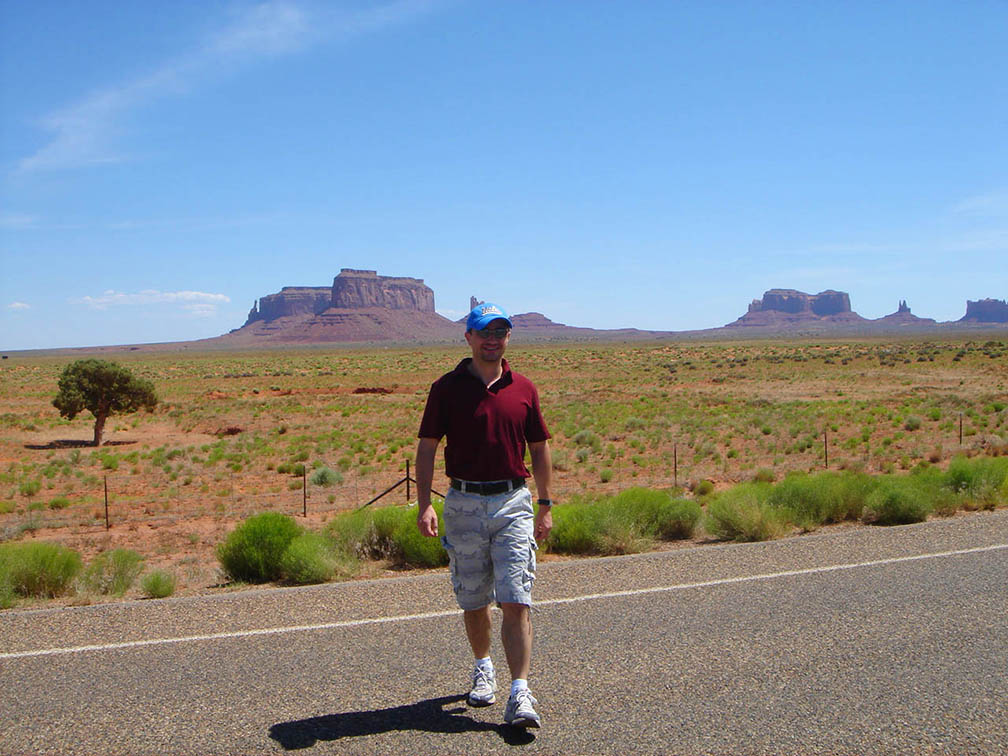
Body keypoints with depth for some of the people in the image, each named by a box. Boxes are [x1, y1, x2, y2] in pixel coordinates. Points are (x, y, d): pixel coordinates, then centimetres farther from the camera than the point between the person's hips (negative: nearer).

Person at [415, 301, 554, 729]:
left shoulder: (523, 389, 7)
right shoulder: (448, 387, 1)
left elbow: (539, 448, 14)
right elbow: (427, 448, 1)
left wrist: (546, 506, 13)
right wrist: (423, 505, -9)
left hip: (514, 502, 0)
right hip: (464, 504, 0)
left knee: (516, 601, -9)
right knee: (473, 600, 12)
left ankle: (520, 694, -8)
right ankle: (483, 668, 36)